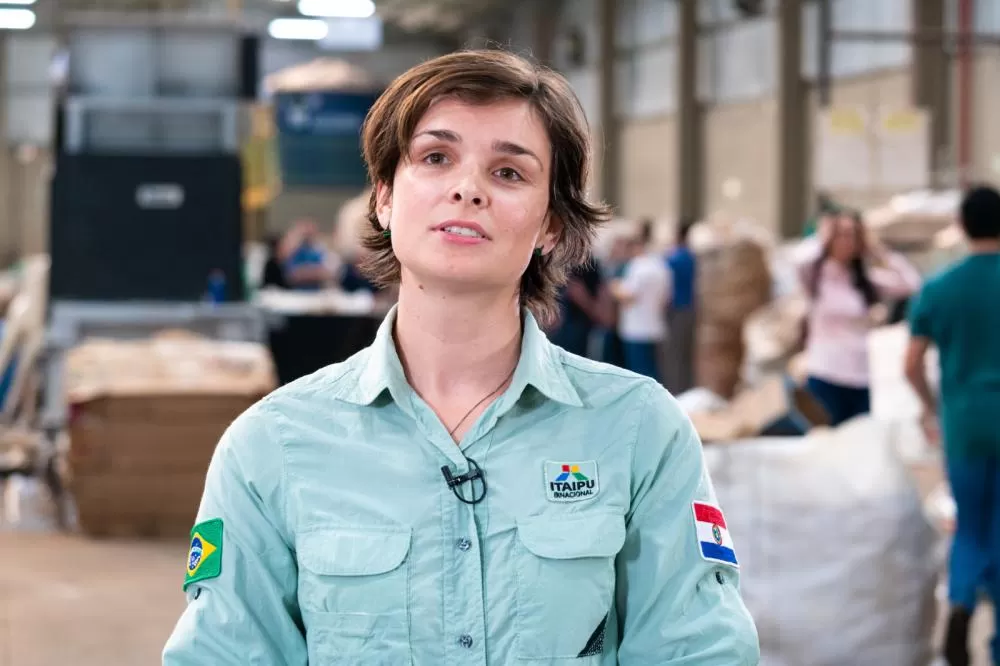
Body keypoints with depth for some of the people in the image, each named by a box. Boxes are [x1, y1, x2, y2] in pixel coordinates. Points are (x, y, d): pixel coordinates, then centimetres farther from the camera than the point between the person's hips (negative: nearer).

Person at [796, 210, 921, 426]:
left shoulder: (868, 279, 11)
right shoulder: (816, 275, -1)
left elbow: (911, 283, 3)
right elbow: (803, 259, -24)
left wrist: (877, 249, 7)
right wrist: (823, 237, -3)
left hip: (860, 381, 4)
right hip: (824, 379, -4)